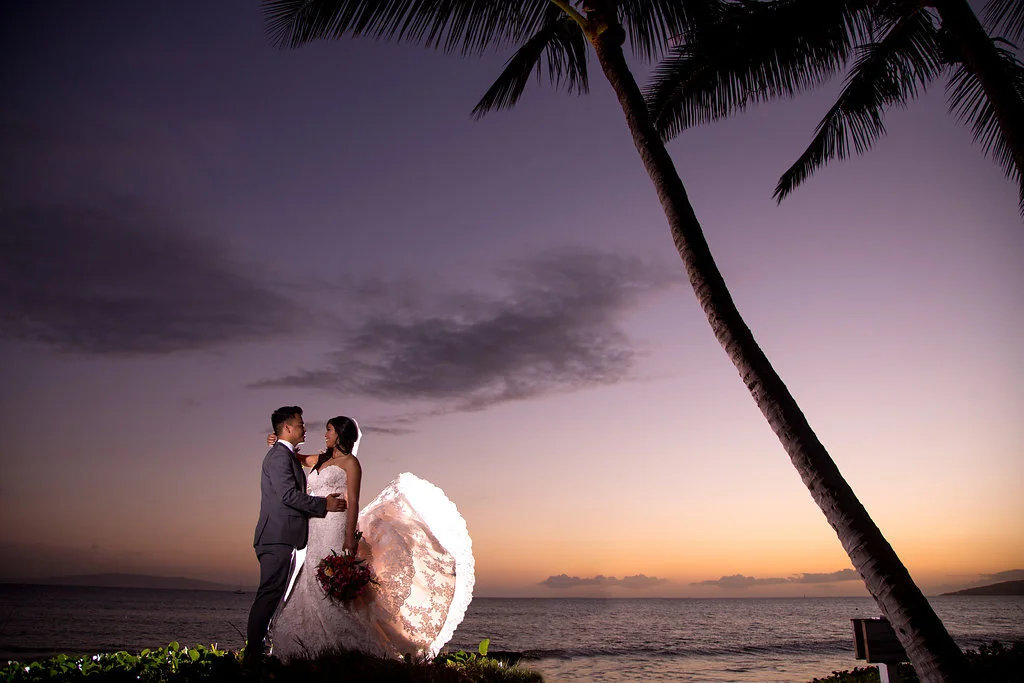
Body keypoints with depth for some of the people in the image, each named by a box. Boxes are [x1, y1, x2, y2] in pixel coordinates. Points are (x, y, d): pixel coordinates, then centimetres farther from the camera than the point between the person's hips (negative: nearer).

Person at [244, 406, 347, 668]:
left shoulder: (286, 455, 23)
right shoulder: (279, 455, -10)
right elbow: (288, 494, -18)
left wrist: (322, 503, 16)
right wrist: (324, 504, -11)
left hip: (280, 538, 10)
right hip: (277, 537, -10)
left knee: (270, 597, 10)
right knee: (268, 596, -9)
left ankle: (255, 653, 14)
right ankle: (253, 656, -6)